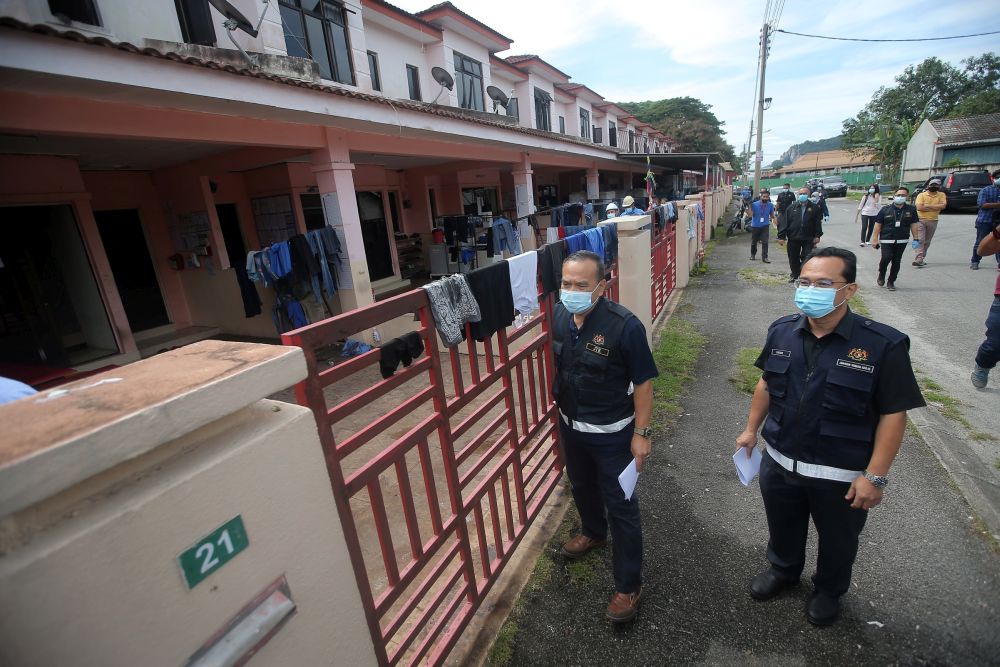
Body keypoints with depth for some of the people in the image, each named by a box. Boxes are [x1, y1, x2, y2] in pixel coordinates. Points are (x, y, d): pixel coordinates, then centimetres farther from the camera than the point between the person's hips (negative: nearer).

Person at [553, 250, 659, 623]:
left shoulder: (625, 326, -27)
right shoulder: (558, 316, -9)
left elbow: (643, 382, -17)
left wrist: (641, 433, -14)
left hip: (612, 433, -6)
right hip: (570, 425, 6)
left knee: (621, 507, 9)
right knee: (582, 486, 28)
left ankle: (629, 586, 29)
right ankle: (593, 533, 58)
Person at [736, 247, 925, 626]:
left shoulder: (883, 345, -20)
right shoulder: (781, 332, -7)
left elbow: (894, 414, -15)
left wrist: (875, 476, -16)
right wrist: (751, 429, 9)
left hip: (842, 476, -3)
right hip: (779, 463, 3)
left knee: (837, 541, 24)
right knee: (782, 528, 26)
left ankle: (829, 591, 52)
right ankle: (783, 570, 55)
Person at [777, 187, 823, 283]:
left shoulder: (814, 208, 3)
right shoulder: (791, 208, 2)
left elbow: (818, 223, 2)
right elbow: (783, 222, -2)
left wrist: (817, 235, -5)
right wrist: (781, 236, -8)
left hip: (808, 239, -1)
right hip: (793, 238, 1)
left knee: (807, 258, 0)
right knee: (793, 258, 10)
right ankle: (795, 275, 25)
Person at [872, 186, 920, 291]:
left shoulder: (911, 210, 6)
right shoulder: (885, 210, -1)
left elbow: (914, 225, 9)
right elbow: (878, 225, 1)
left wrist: (916, 239, 5)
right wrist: (876, 239, -3)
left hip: (902, 241, 2)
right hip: (886, 240, -2)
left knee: (896, 261, 4)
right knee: (886, 258, -19)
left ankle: (891, 282, 17)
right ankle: (881, 276, 8)